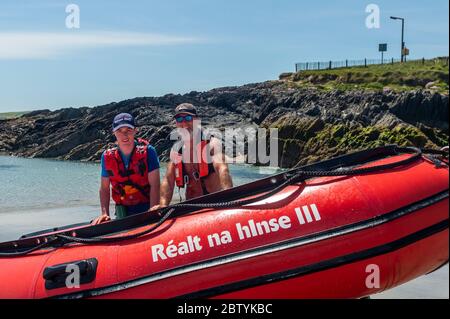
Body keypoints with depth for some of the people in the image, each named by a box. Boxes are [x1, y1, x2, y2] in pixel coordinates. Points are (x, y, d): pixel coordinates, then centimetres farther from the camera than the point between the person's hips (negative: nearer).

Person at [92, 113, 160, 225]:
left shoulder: (147, 151, -7)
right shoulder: (107, 157, 2)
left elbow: (154, 185, -11)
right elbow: (104, 188, 6)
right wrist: (105, 213, -8)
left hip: (147, 209, -2)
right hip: (122, 213, 2)